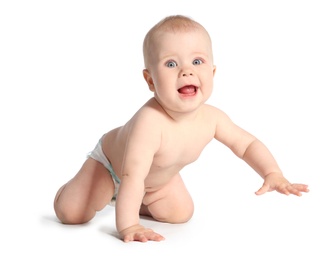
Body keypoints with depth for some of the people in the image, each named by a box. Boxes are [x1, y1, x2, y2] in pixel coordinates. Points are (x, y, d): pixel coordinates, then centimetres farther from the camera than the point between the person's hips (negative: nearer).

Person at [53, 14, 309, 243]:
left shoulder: (211, 118, -26)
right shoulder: (150, 122, -47)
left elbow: (248, 144, -9)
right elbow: (132, 177, -48)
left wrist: (273, 174, -24)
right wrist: (128, 226, -54)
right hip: (110, 161, -5)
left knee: (180, 214, 4)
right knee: (70, 213, -14)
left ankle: (121, 198, 27)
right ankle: (108, 192, 22)